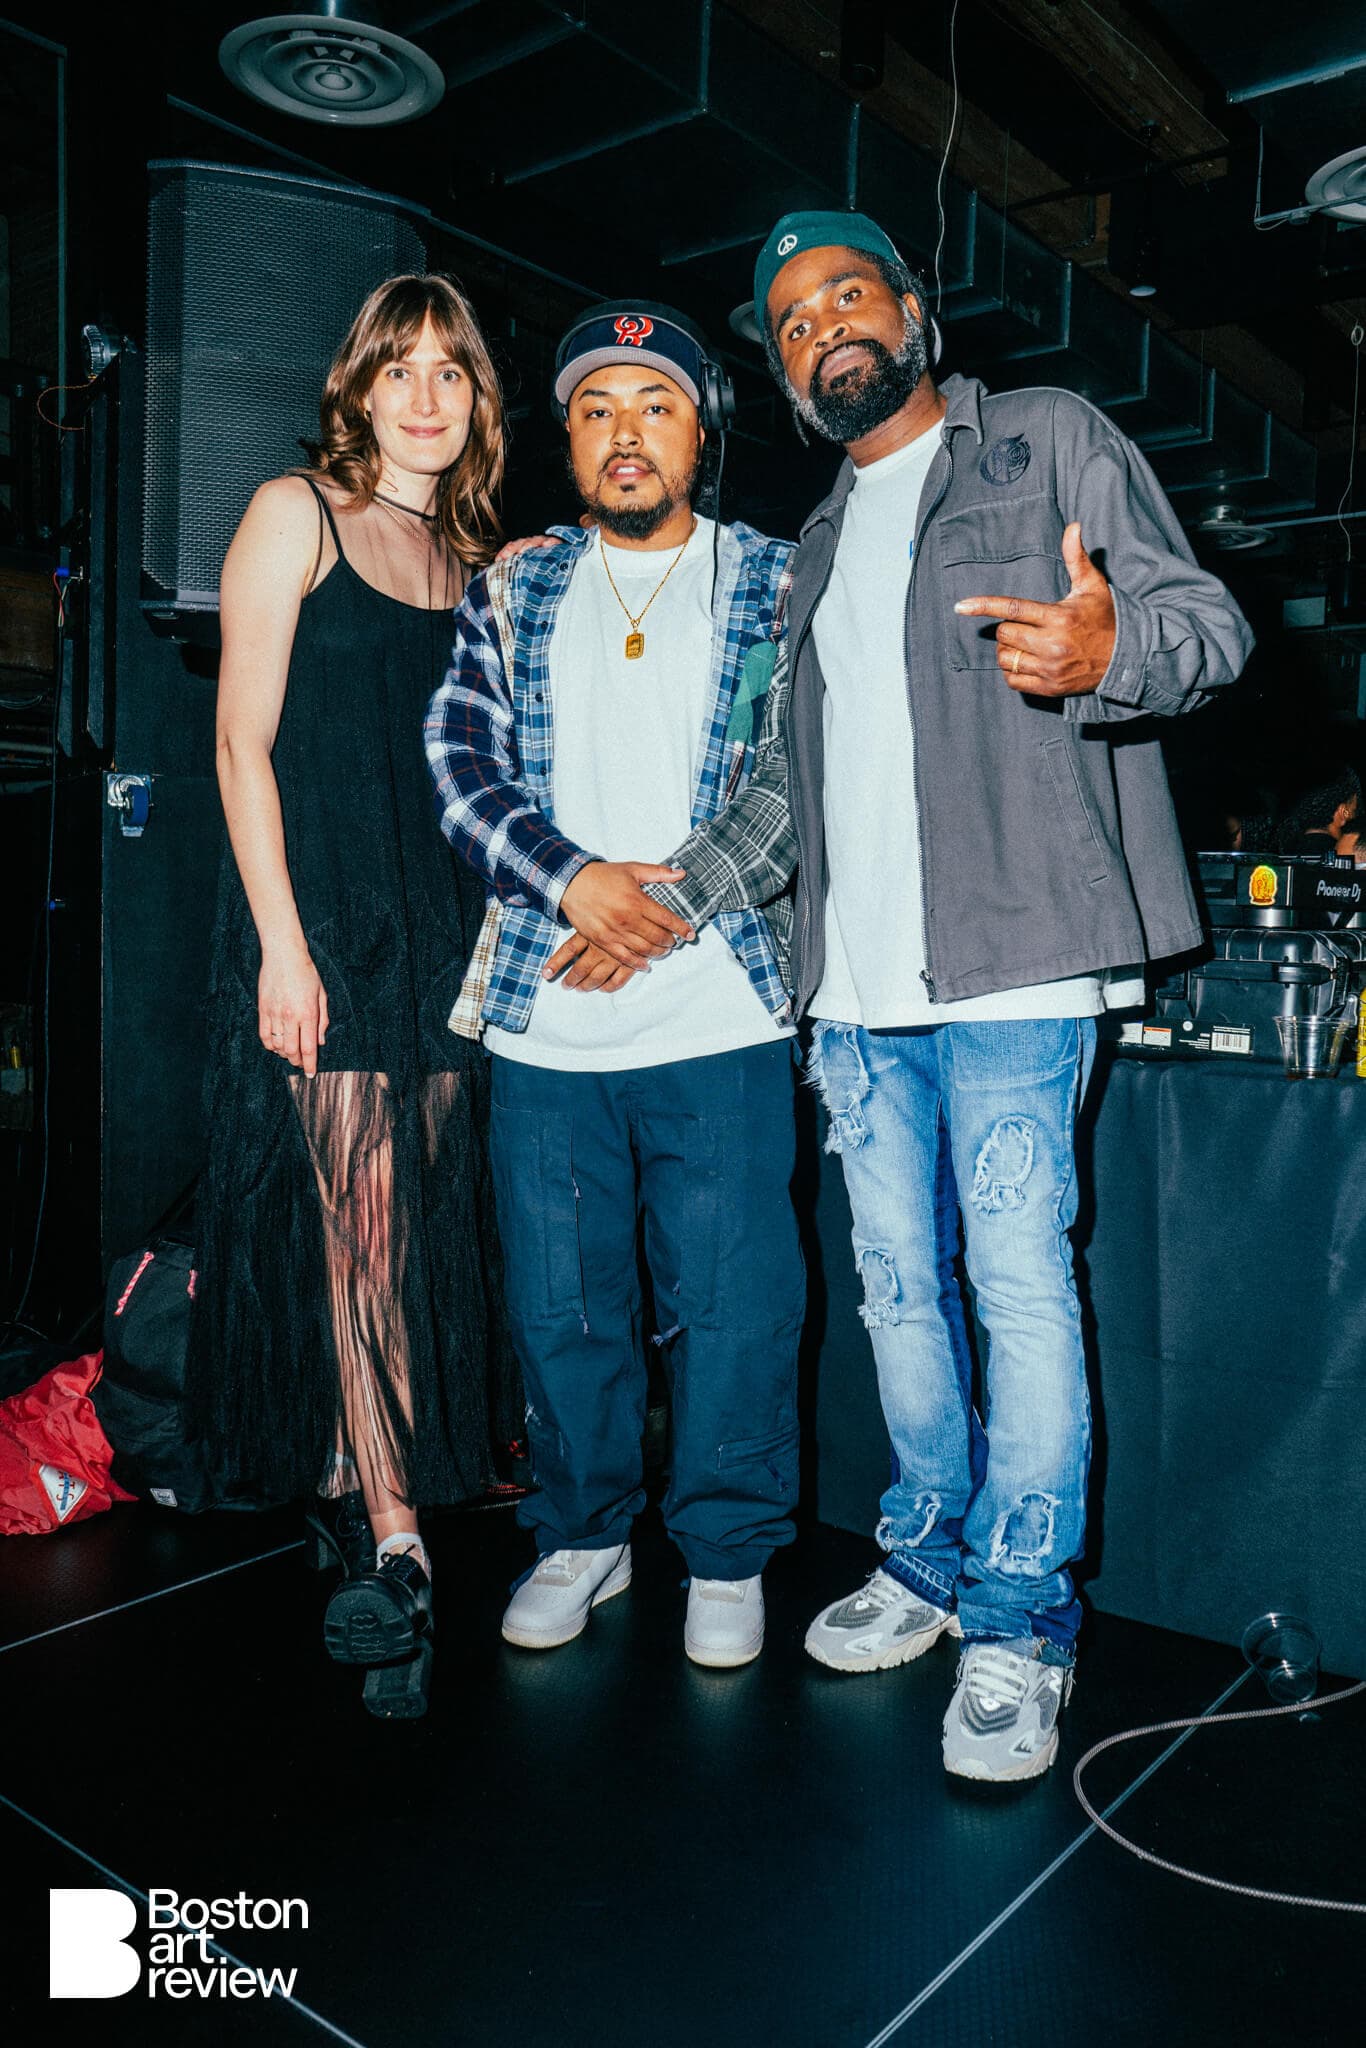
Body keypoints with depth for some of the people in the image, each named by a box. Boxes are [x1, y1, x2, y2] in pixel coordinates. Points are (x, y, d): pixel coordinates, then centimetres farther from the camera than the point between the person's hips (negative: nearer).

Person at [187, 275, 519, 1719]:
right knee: (358, 1218, -7)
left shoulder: (476, 558, 17)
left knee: (424, 1214, 6)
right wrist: (281, 941, -13)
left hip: (442, 922, 5)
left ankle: (360, 1485, 23)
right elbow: (244, 741, -6)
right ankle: (394, 1545, 1)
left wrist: (495, 924, 10)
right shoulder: (296, 515, 1)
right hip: (317, 917, -5)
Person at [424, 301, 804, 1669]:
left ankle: (726, 1555, 23)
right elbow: (458, 767, 5)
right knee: (559, 1304, 10)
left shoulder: (776, 588, 8)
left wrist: (685, 894, -12)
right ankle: (581, 1534, 31)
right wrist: (573, 881, -11)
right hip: (544, 1022, 3)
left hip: (720, 1014, -2)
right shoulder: (511, 596, 14)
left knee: (733, 1304, 1)